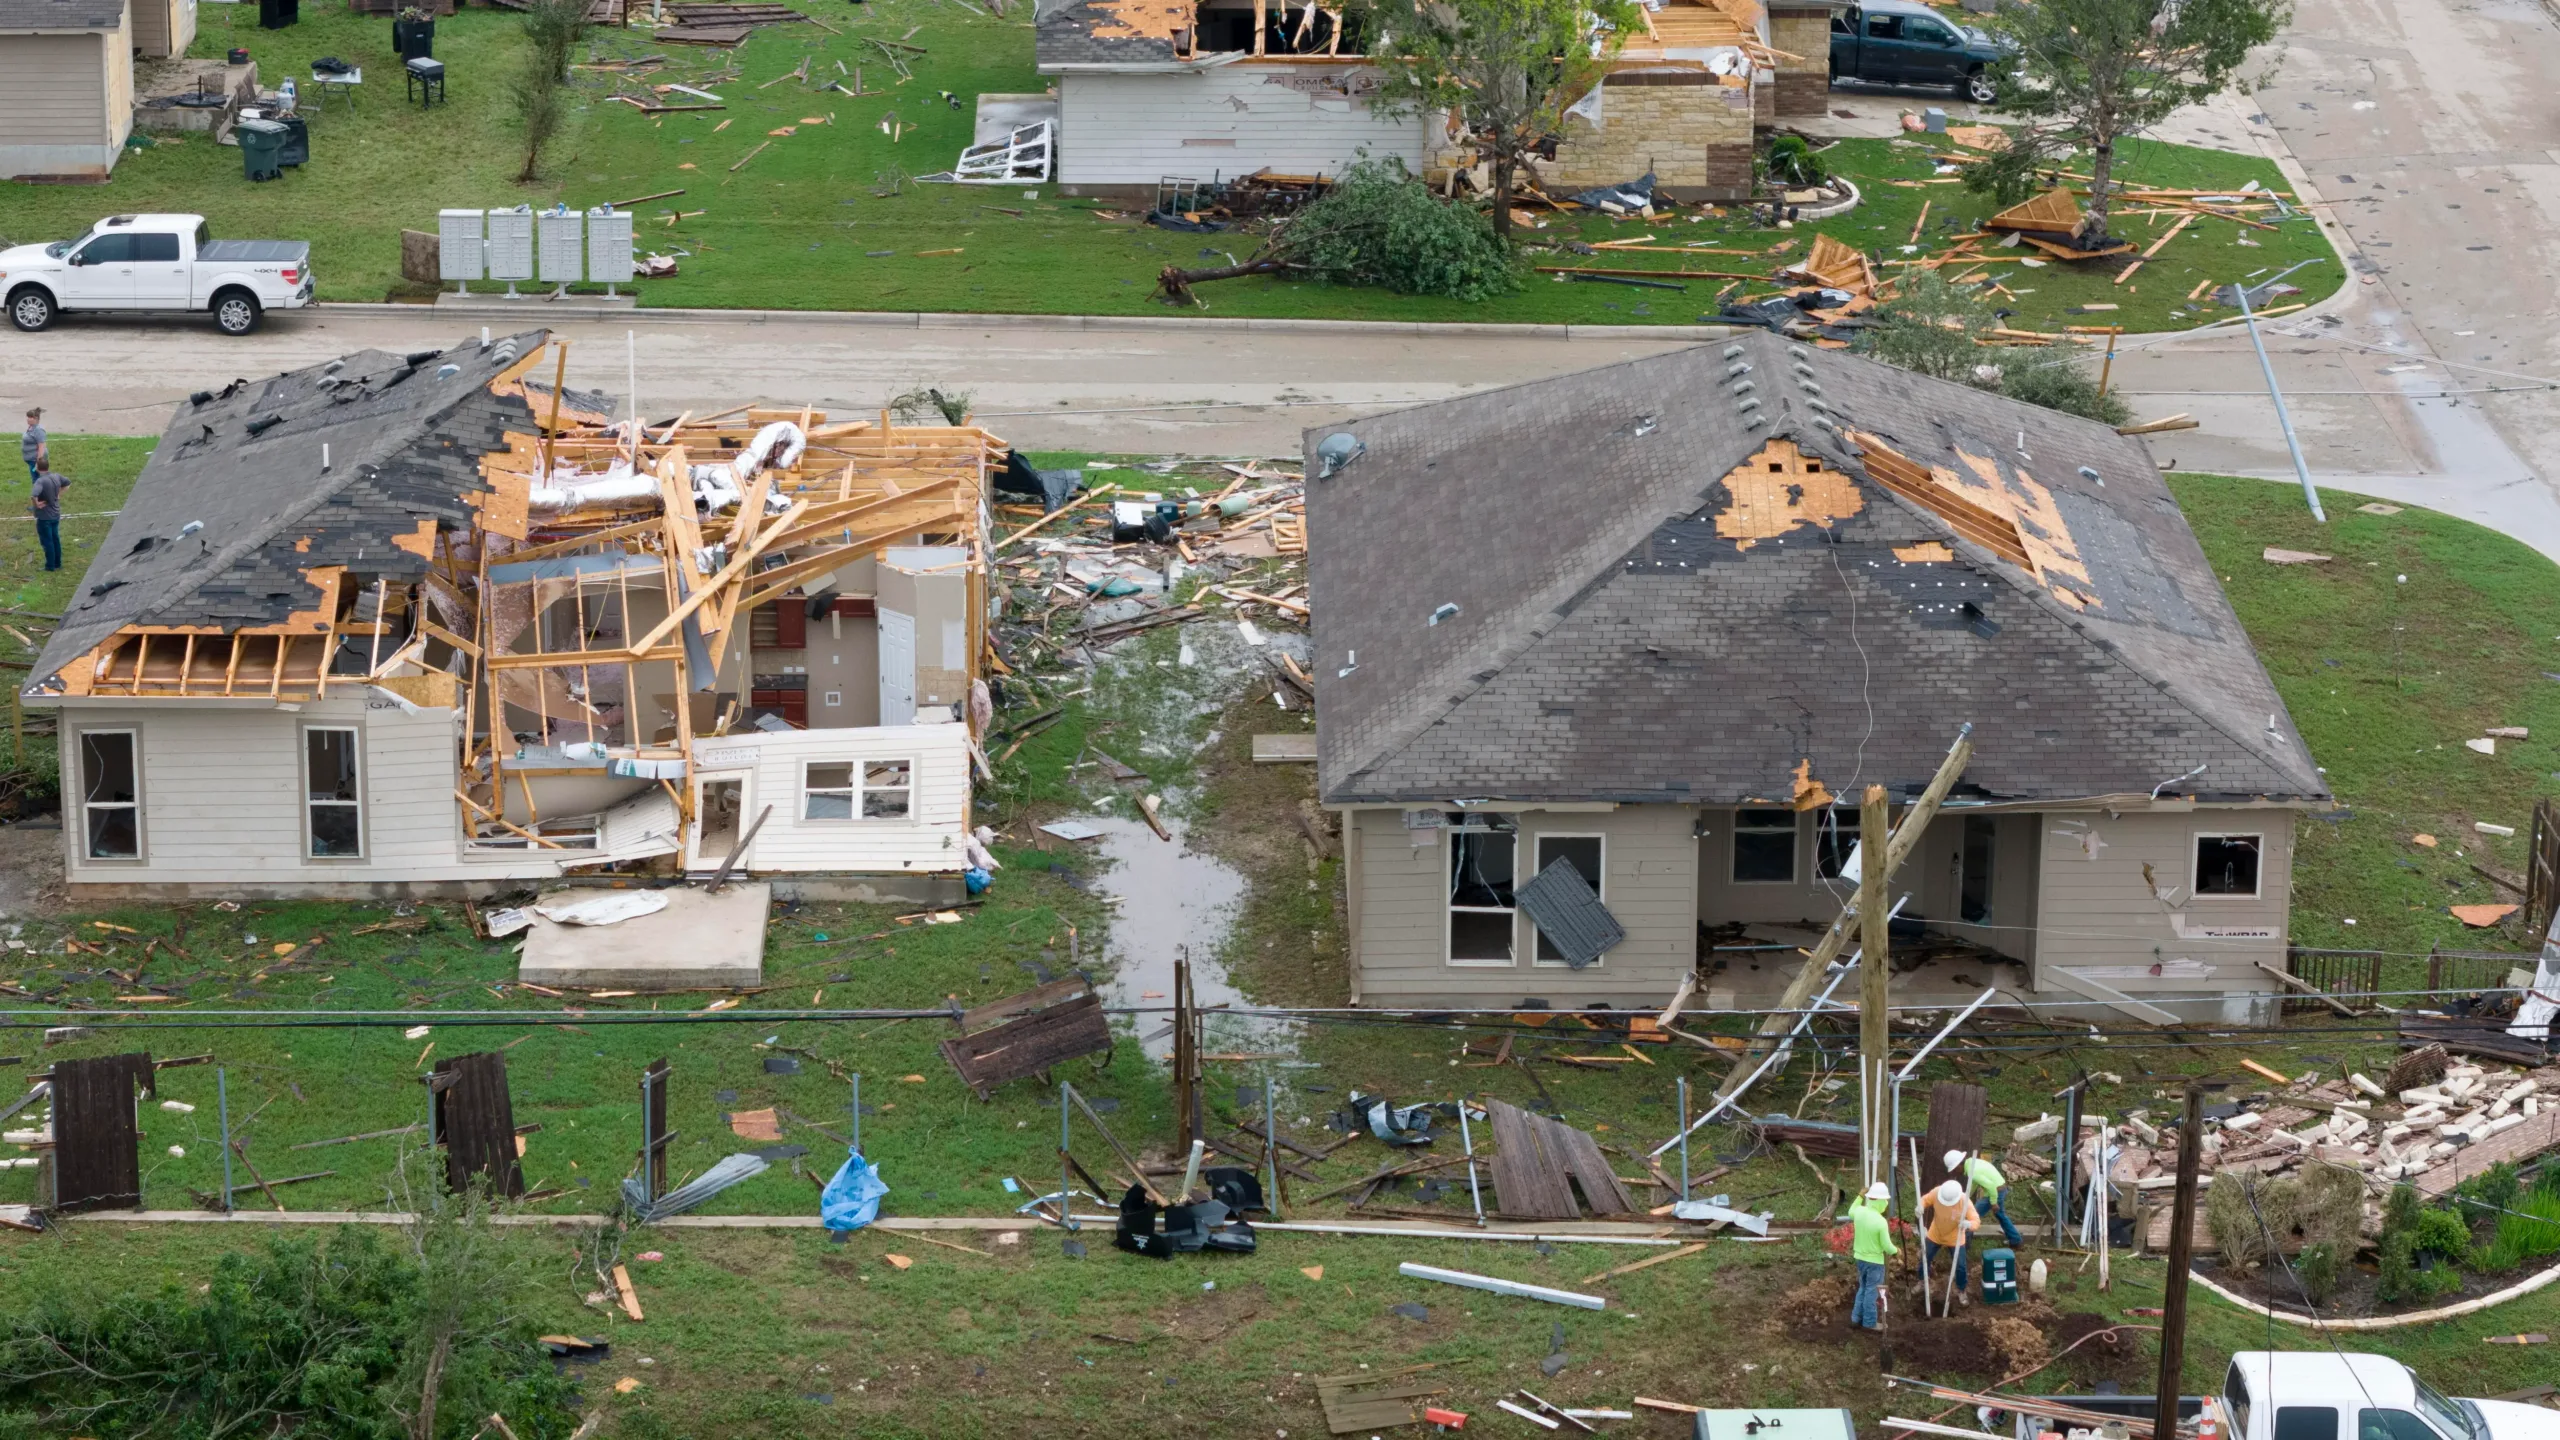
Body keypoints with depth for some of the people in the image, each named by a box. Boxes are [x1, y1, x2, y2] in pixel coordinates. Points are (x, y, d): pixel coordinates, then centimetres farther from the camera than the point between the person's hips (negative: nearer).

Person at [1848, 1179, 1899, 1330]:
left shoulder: (1859, 1211, -8)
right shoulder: (1881, 1222, -25)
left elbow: (1850, 1213, 19)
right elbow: (1886, 1246, -18)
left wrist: (1860, 1196, 25)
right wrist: (1896, 1251, 3)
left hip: (1860, 1257, 6)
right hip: (1874, 1261, -6)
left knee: (1863, 1288, 22)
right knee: (1872, 1291, 7)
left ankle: (1857, 1318, 28)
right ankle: (1870, 1322, 15)